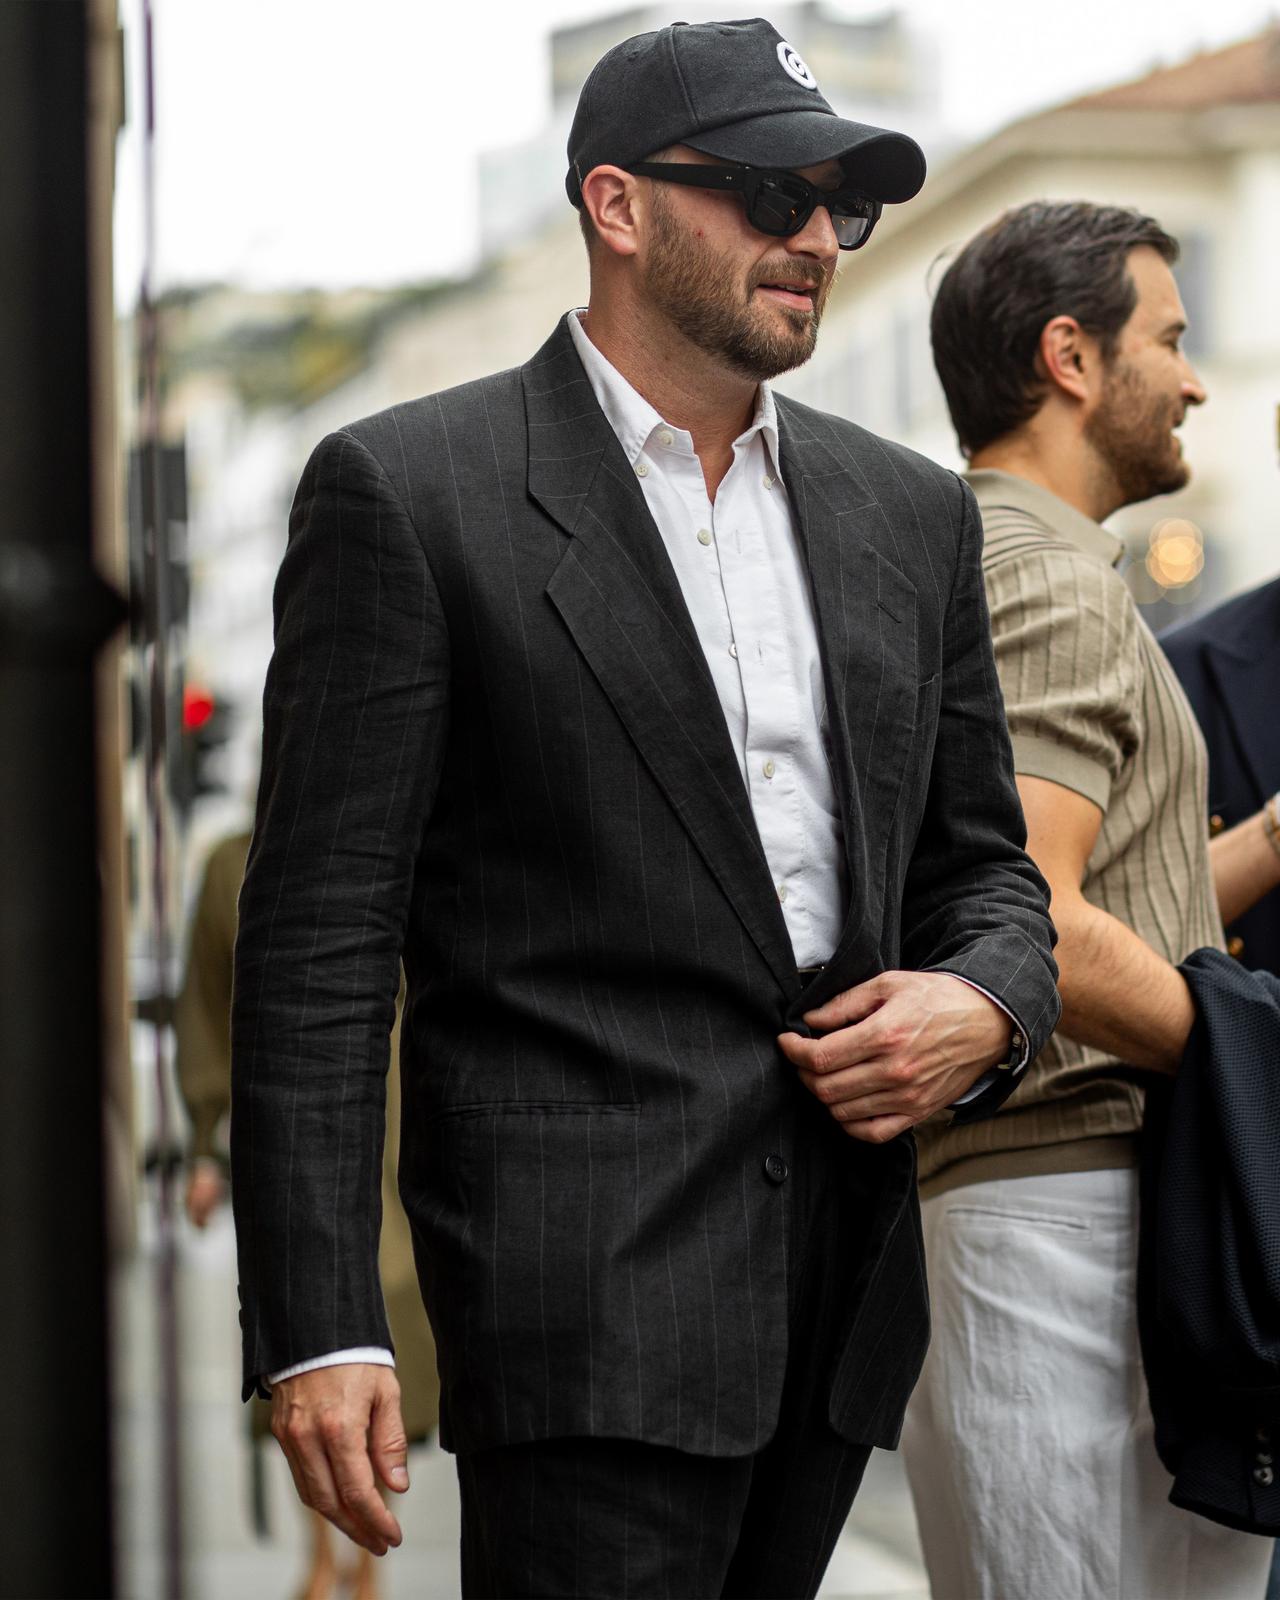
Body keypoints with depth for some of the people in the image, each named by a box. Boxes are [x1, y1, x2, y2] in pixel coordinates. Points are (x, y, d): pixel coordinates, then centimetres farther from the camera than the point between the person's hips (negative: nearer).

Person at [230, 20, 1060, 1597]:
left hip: (847, 1275, 6)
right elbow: (316, 933, -7)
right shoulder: (406, 491, -4)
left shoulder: (909, 512, 14)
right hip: (583, 1274, -6)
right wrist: (316, 1330, -13)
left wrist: (982, 1006, -4)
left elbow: (980, 863, 21)